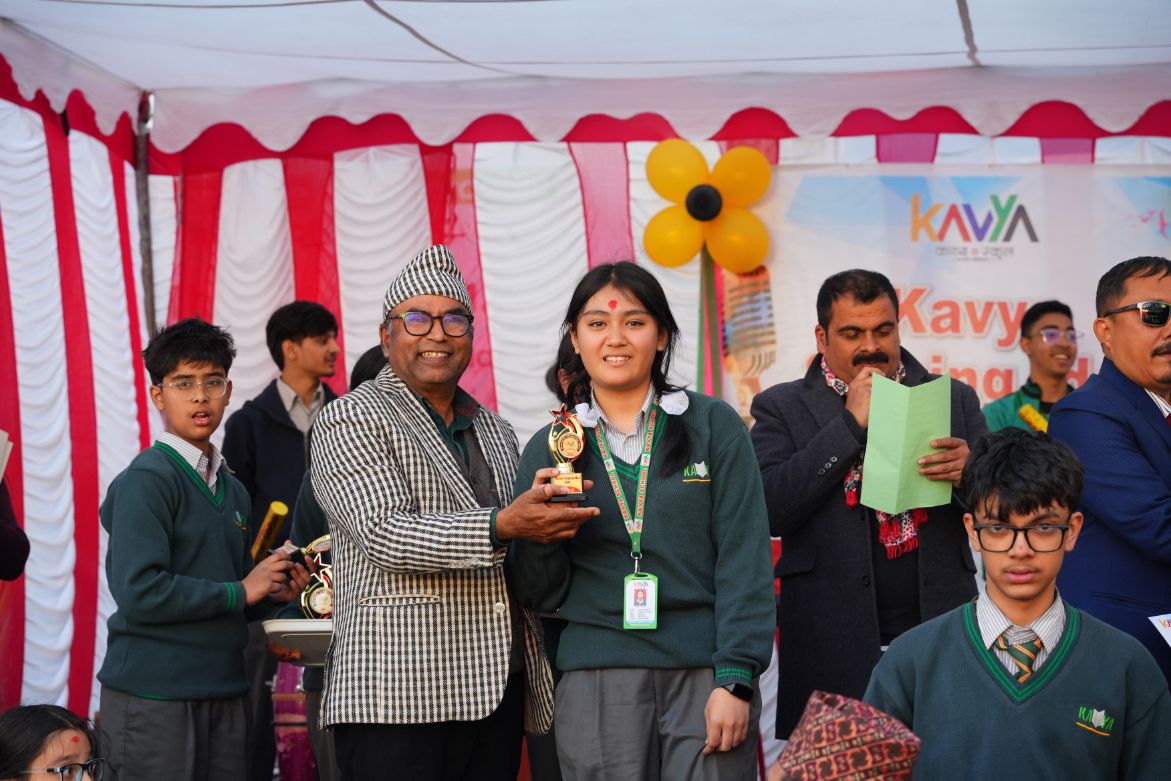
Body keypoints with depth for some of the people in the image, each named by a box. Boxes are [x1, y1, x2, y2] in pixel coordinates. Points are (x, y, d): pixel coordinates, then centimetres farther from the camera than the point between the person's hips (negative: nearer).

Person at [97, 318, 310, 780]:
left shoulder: (232, 489, 16)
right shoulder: (146, 480, -9)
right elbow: (140, 593, -20)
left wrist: (272, 592, 1)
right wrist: (241, 591, -12)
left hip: (222, 689, 7)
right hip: (153, 694, -7)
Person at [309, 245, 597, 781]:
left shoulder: (496, 432, 20)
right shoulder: (351, 421, -1)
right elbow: (383, 534, -15)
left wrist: (551, 521, 7)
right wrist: (500, 527, -25)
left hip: (498, 690, 6)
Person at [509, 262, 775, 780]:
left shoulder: (713, 426, 2)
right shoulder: (549, 448, 8)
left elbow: (744, 560, -2)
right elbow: (539, 594, 9)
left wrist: (736, 678, -10)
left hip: (705, 674, -1)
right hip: (596, 679, 2)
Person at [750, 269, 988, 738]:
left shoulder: (954, 400, 11)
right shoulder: (783, 409, 4)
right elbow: (770, 510, -10)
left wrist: (973, 469, -13)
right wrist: (851, 422, -11)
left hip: (940, 637, 2)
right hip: (833, 647, -2)